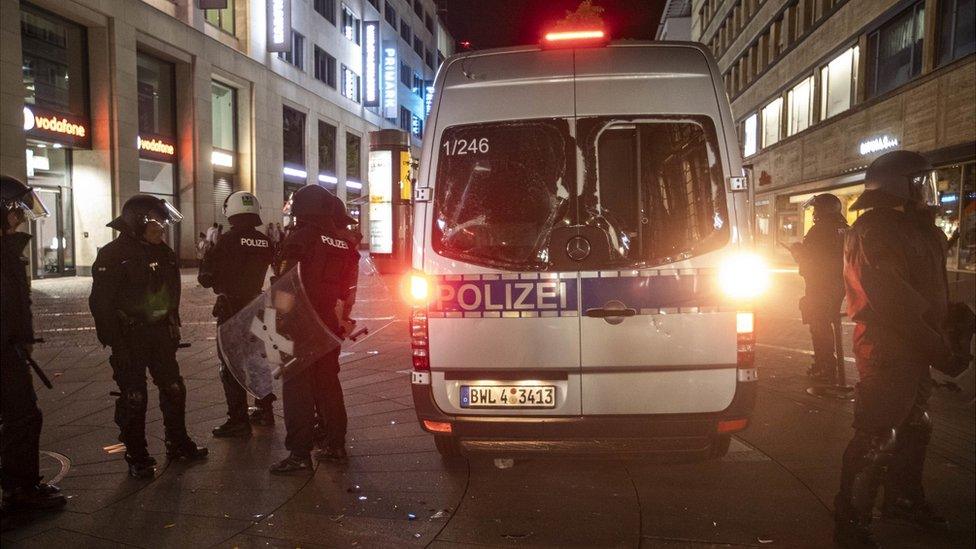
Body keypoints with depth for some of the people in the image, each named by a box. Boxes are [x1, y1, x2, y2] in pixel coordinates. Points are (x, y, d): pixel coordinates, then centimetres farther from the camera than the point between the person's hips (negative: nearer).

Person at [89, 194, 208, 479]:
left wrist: (173, 326, 15)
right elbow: (101, 302, -15)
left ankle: (178, 443, 28)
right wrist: (115, 343, -18)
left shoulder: (162, 252, 8)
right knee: (133, 398, 2)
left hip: (160, 334, 7)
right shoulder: (112, 255, -13)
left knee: (173, 388, 12)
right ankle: (137, 457, 15)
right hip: (130, 338, -6)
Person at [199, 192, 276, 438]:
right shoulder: (266, 242, -2)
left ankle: (238, 420, 1)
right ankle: (265, 410, 32)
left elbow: (206, 278, -13)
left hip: (231, 309, -6)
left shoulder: (228, 241, -16)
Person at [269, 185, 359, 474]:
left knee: (297, 386, -2)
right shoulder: (345, 245, 10)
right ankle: (335, 444, 23)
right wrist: (344, 319, 21)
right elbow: (349, 290, 13)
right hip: (328, 321, 7)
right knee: (328, 383, 16)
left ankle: (300, 453, -2)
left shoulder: (301, 236, -10)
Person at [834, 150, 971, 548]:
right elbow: (895, 303, -22)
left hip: (915, 350, 10)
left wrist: (942, 341, 3)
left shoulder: (916, 229, 16)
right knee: (877, 438, -7)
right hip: (886, 349, -10)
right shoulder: (874, 232, -16)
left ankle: (904, 499, 38)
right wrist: (940, 351, -20)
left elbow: (931, 292, 15)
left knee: (914, 427, 21)